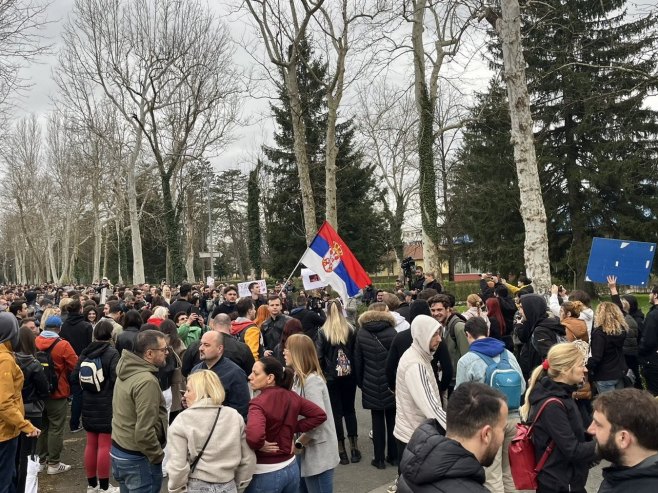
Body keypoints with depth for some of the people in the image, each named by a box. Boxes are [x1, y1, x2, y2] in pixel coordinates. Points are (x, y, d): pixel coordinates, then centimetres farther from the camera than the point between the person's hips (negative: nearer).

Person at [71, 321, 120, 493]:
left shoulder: (85, 352, 2)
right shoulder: (112, 353, -16)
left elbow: (74, 377, 5)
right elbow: (116, 379, -23)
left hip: (89, 404, 6)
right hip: (107, 404, -6)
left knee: (91, 444, 15)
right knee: (104, 445, 1)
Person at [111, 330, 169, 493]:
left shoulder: (126, 371, 3)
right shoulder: (147, 381, -27)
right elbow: (144, 431, -29)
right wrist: (158, 455, -14)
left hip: (118, 449, 9)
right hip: (137, 458, -9)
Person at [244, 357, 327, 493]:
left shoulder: (259, 402, -22)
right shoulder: (291, 396, -3)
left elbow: (254, 436, -39)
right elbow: (320, 415, 4)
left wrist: (259, 446, -18)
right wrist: (294, 428, 2)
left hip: (265, 474, -6)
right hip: (291, 468, 6)